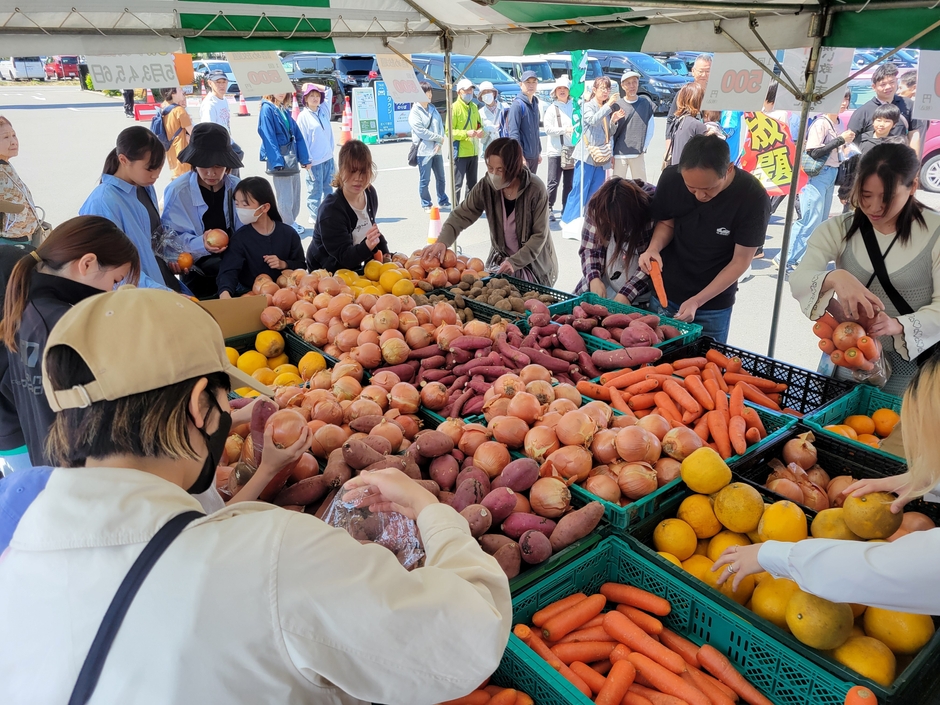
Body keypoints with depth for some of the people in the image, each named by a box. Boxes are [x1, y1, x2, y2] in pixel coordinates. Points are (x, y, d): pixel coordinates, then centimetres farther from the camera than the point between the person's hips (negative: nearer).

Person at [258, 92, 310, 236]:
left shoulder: (285, 110, 13)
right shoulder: (267, 109, -8)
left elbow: (297, 135, 10)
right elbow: (269, 137, -15)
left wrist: (304, 158, 6)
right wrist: (277, 161, -21)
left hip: (292, 157, 7)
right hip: (280, 158, -7)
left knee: (295, 193, 13)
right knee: (286, 196, 0)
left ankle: (292, 221, 26)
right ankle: (288, 225, 12)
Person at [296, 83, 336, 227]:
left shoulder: (324, 110, 9)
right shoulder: (303, 116, -7)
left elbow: (329, 91, 22)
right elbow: (302, 139, -9)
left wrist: (313, 85, 11)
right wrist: (307, 161, -12)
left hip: (328, 158, 6)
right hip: (315, 161, -6)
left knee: (328, 188, 11)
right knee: (315, 190, 0)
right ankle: (314, 216, 10)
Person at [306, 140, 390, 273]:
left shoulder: (371, 193, -5)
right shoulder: (331, 209, -25)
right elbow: (345, 257, -26)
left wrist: (385, 255, 4)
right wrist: (367, 246, -44)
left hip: (355, 268, 7)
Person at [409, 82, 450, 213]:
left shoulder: (433, 109, 14)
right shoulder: (415, 112, -6)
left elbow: (440, 126, 7)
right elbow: (421, 131, -15)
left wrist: (440, 143, -9)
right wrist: (439, 138, -10)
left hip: (437, 150, 6)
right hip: (424, 151, -6)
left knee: (441, 178, 13)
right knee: (425, 180, 0)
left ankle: (443, 201, 26)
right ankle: (426, 205, 11)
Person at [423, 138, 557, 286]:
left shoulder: (535, 189, -22)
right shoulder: (486, 187, -12)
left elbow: (539, 235, -18)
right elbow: (461, 215, -9)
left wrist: (515, 262, -27)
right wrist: (443, 241, -27)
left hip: (534, 264, -3)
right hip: (500, 261, 3)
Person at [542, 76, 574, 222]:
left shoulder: (574, 107, 10)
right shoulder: (552, 108, 0)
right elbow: (548, 129, -9)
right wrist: (565, 130, -15)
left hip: (571, 150, 4)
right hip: (556, 150, -4)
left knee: (569, 183, 8)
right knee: (553, 182, -5)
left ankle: (566, 209, 16)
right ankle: (549, 209, 4)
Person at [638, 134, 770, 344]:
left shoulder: (753, 198, -22)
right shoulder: (671, 178, -16)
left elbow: (741, 261, -15)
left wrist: (697, 301, -22)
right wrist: (654, 248, -21)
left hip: (713, 305, -2)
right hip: (664, 294, 2)